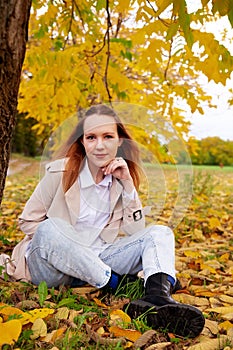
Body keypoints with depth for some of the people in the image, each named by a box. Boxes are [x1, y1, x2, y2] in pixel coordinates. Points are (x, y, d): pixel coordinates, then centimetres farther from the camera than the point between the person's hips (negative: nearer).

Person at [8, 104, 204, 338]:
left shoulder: (120, 178, 3)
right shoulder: (61, 172, -9)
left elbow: (136, 234, -1)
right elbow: (27, 221, -4)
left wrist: (128, 185, -11)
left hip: (96, 261, 4)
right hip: (50, 266, -3)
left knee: (159, 233, -13)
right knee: (49, 229, -36)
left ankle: (158, 296, -42)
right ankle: (112, 282, -23)